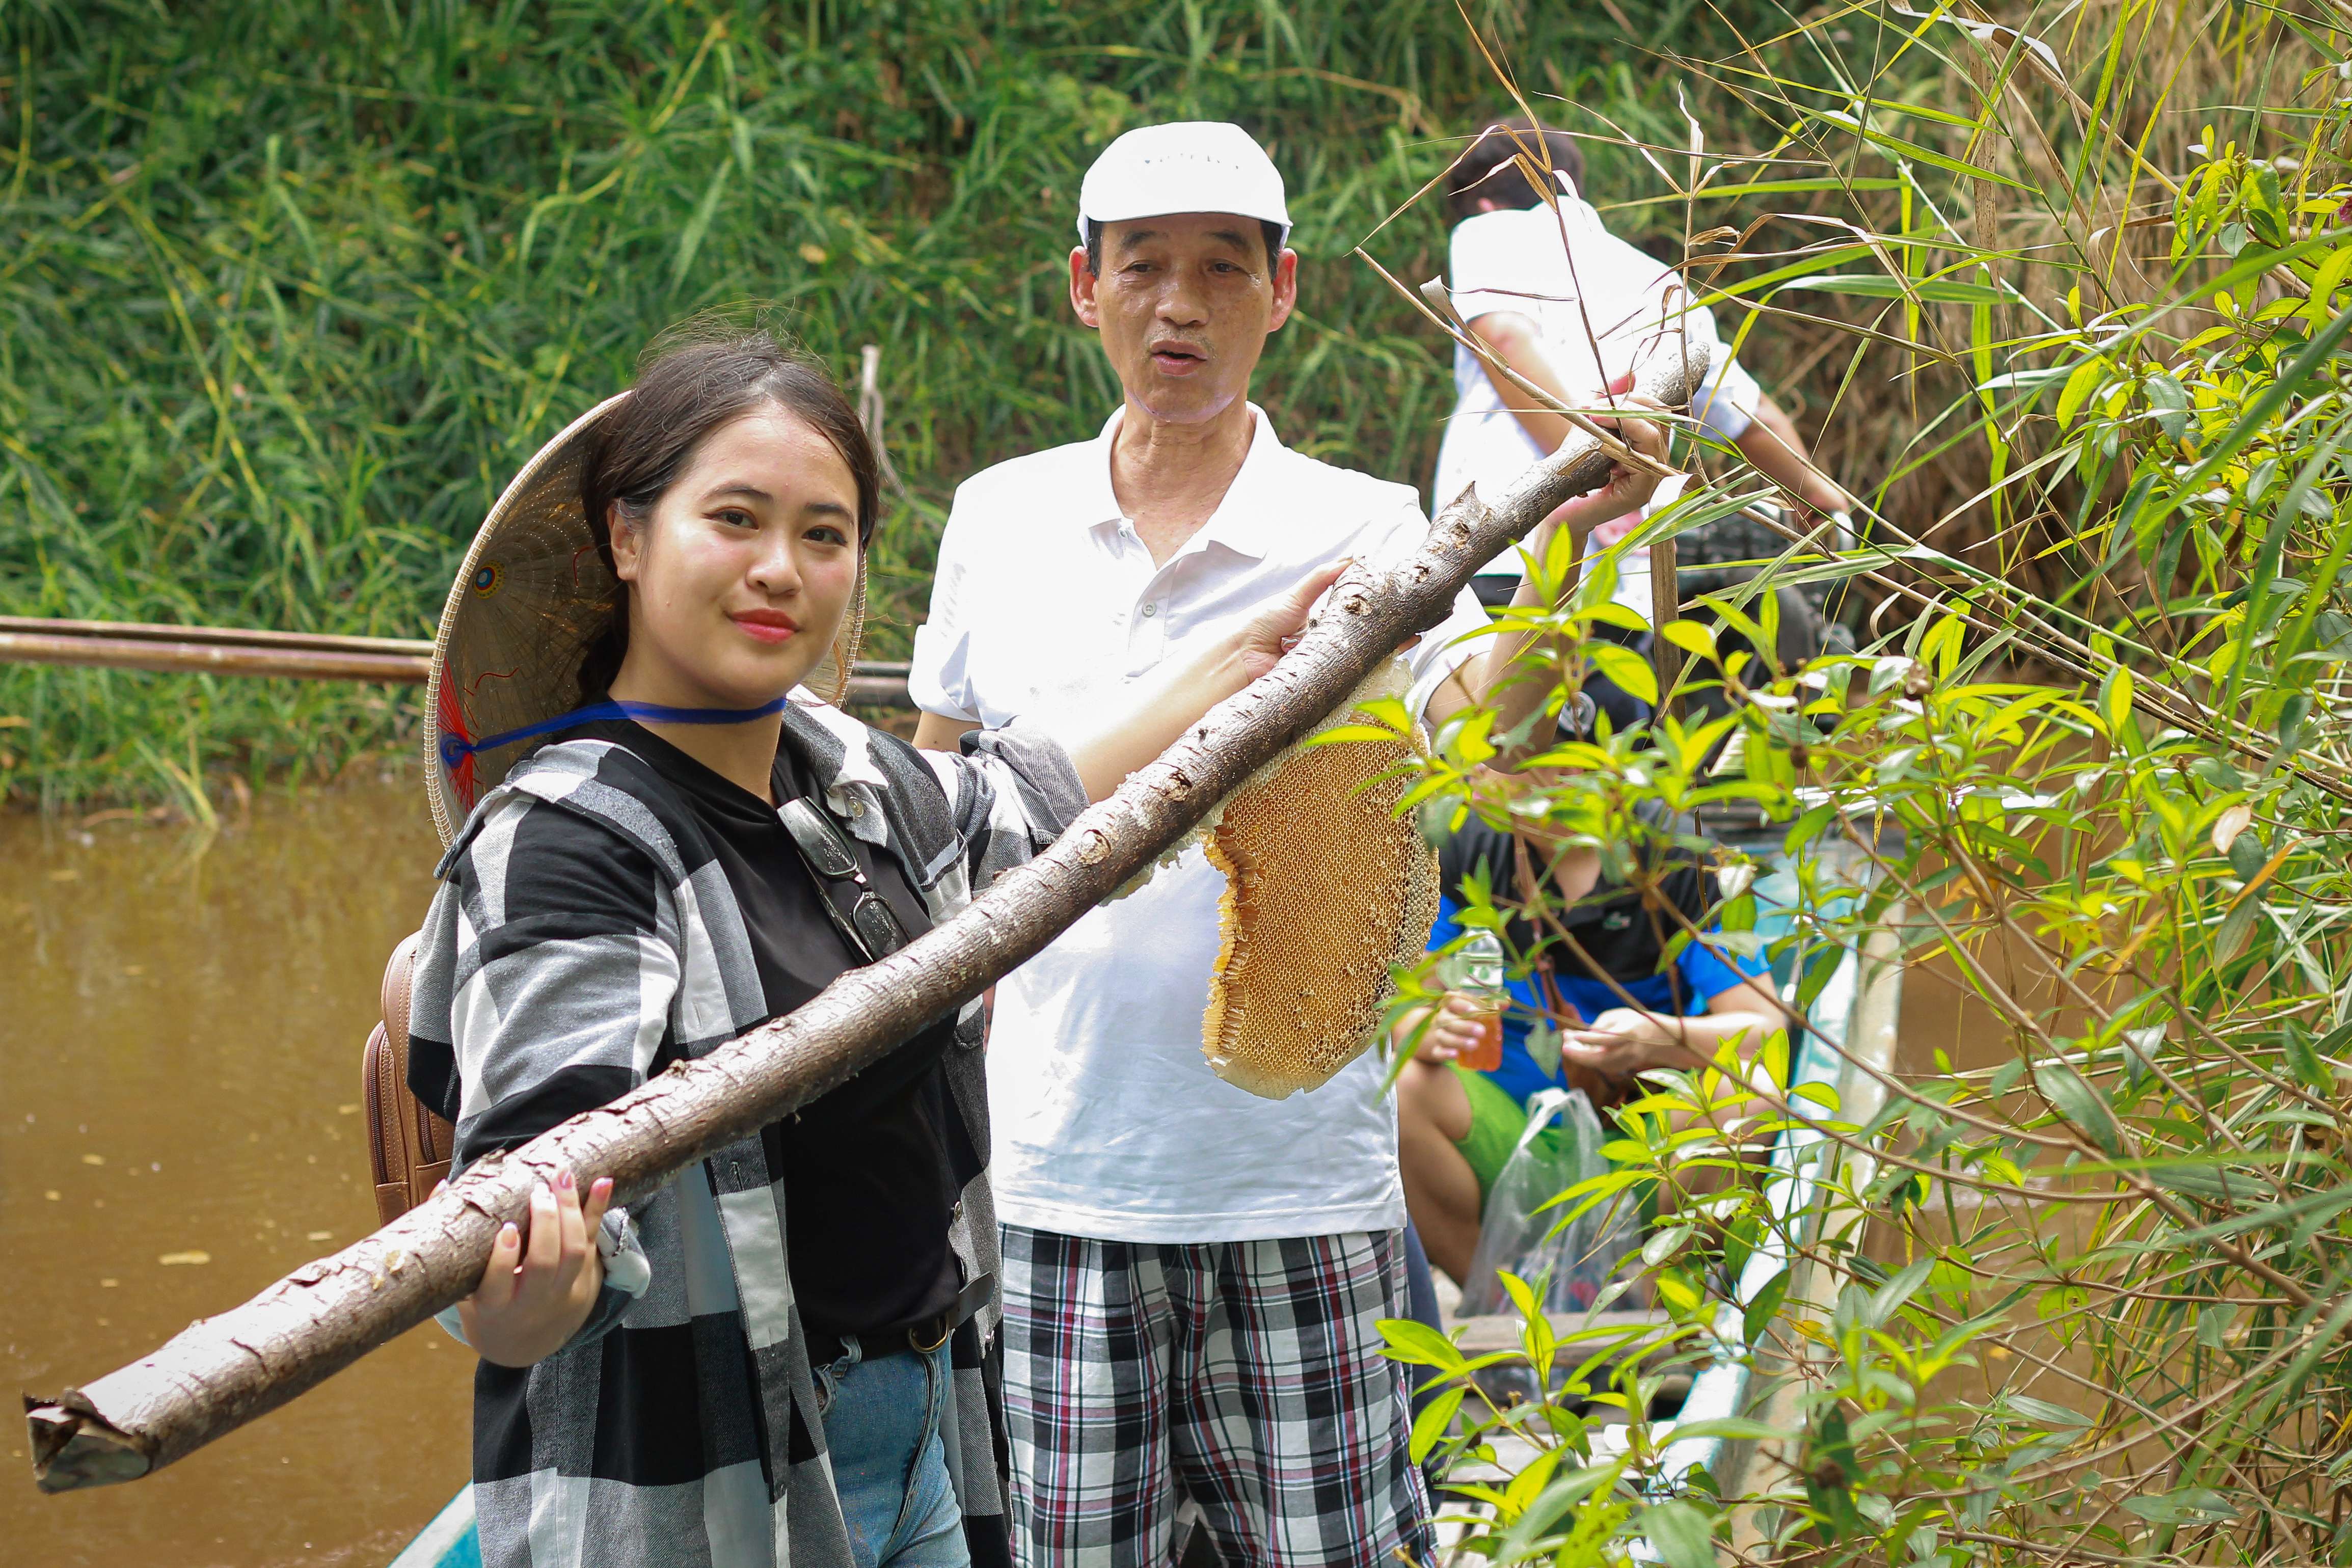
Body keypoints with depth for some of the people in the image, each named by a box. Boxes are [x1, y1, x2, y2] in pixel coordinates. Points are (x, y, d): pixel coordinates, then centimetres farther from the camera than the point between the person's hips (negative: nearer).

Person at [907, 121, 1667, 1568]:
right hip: (1052, 1177, 2)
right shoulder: (998, 520, 6)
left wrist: (1569, 540, -36)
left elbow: (1479, 713, -19)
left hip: (1296, 1183, -2)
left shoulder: (1361, 531, -2)